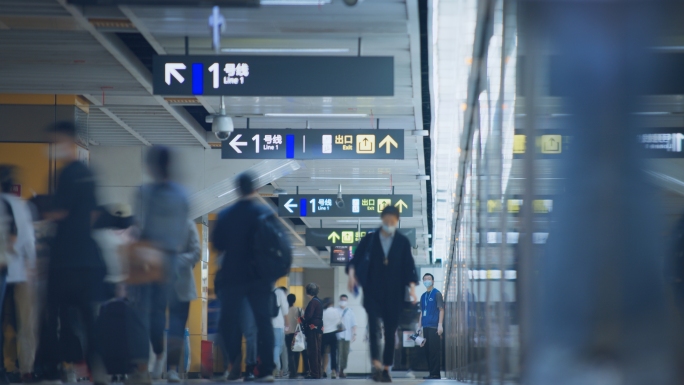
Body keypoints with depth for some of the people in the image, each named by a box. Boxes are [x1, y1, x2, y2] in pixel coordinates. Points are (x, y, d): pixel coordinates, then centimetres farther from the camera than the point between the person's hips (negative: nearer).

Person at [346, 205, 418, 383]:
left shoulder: (403, 242, 5)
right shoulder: (369, 240, 4)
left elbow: (409, 267, 2)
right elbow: (355, 260, 2)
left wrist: (411, 286, -10)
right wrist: (352, 273, -17)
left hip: (394, 295, 1)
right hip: (372, 293, -1)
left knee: (391, 331, 4)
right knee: (374, 325, -17)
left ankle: (386, 368, 12)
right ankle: (376, 364, -25)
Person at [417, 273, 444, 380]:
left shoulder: (437, 294, -1)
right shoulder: (423, 296, 18)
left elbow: (441, 310, -5)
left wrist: (440, 325, -13)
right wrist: (419, 326, 17)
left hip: (434, 327, -7)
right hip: (426, 327, 7)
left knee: (435, 351, -7)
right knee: (428, 351, 5)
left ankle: (435, 374, -6)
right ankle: (432, 373, 9)